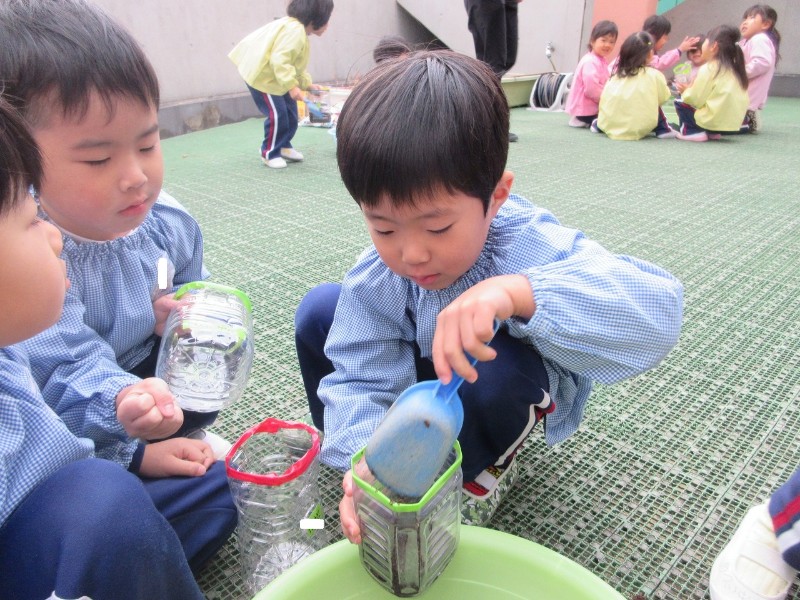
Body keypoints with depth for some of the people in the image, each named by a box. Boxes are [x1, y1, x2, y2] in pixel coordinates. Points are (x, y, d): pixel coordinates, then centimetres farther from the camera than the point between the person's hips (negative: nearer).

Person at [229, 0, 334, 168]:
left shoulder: (299, 31, 10)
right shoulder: (295, 30, -24)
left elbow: (293, 63, 18)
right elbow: (279, 61, -34)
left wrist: (307, 84, 14)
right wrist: (292, 86, -37)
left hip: (273, 76, 10)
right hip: (261, 74, -10)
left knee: (290, 113, 11)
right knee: (277, 115, -12)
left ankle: (283, 146, 27)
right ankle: (270, 153, 5)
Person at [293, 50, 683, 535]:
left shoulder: (530, 247, -38)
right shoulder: (376, 276, -25)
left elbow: (657, 313, -51)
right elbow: (362, 376, -24)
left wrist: (518, 293, -66)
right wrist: (363, 455, -45)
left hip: (511, 384, -3)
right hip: (419, 374, 4)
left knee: (495, 367, -40)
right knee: (320, 311, -10)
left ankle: (482, 467, -3)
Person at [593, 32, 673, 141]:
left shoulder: (616, 74, 9)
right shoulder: (655, 75, -1)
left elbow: (603, 102, 11)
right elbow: (663, 97, 11)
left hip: (608, 125, 4)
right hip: (637, 129, -3)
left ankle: (598, 125, 23)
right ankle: (662, 130, 21)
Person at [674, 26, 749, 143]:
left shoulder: (708, 68, -11)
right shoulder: (733, 69, 10)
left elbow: (696, 100, -11)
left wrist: (685, 91, 9)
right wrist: (691, 89, 17)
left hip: (712, 122, -7)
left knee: (679, 103, 9)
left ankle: (692, 131, -4)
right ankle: (712, 133, 15)